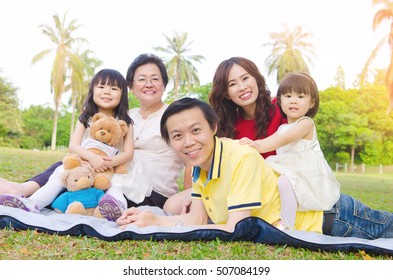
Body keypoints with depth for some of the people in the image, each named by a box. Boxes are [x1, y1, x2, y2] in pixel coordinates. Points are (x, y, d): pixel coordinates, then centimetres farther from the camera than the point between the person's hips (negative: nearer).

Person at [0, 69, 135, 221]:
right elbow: (73, 145, -7)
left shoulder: (125, 123, 0)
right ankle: (33, 203, -34)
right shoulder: (85, 119, 5)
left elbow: (128, 153, -7)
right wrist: (91, 157, -29)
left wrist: (109, 163, -29)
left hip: (112, 170, 0)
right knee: (61, 172, -21)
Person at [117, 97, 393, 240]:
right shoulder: (199, 164, -7)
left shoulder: (242, 158, -32)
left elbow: (237, 229, -33)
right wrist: (153, 219, -22)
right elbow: (198, 218, -8)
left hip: (331, 219, -7)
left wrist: (173, 229, -32)